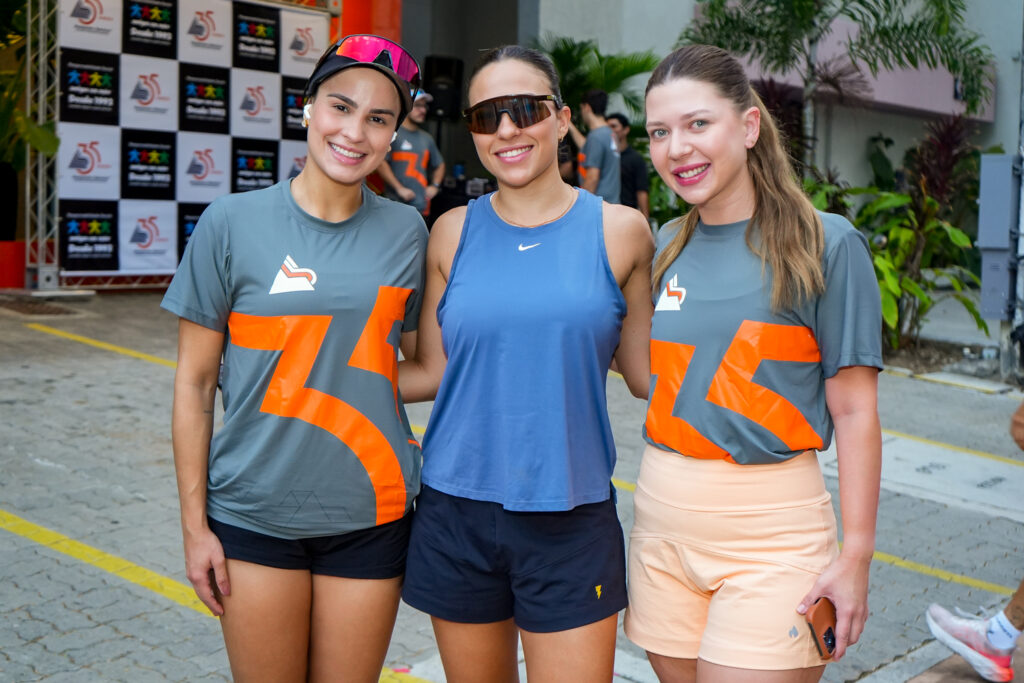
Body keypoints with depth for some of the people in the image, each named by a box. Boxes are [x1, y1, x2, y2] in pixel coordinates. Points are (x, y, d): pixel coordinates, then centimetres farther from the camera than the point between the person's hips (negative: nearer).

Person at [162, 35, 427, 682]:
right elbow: (194, 383, -2)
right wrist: (195, 524, -3)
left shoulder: (406, 231, 1)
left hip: (371, 513, 2)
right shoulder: (232, 223, -5)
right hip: (254, 513, -1)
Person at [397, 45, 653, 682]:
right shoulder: (453, 232, 3)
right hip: (458, 515, 2)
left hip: (571, 520, -1)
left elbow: (648, 372, 4)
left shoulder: (619, 231, -1)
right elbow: (432, 371, 7)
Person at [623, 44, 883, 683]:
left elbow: (855, 412, -7)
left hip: (770, 532, -5)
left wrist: (855, 555, -10)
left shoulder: (826, 244, -7)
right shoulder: (668, 245, 7)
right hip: (662, 516, 5)